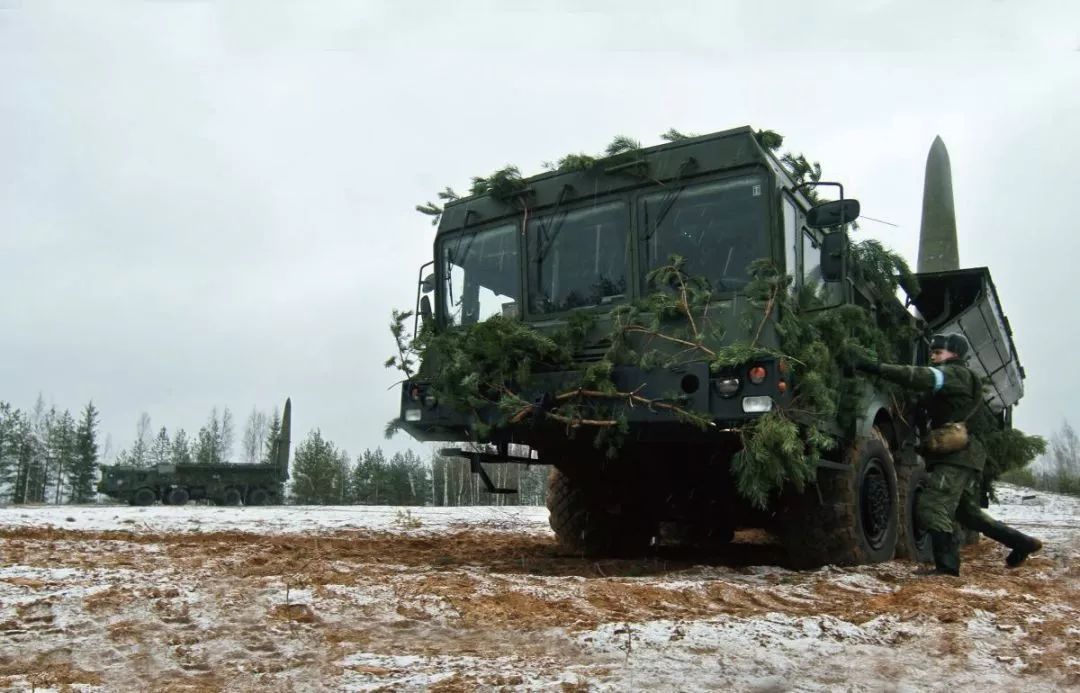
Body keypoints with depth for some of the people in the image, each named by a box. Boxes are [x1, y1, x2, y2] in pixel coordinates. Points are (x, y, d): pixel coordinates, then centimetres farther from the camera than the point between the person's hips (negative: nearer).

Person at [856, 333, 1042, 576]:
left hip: (957, 456, -11)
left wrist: (879, 368, -30)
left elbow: (924, 377, -24)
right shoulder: (955, 378, 28)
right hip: (964, 456, 11)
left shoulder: (955, 373, -5)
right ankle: (1021, 541, 30)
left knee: (931, 507, -16)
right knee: (968, 511, 21)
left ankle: (947, 564, -19)